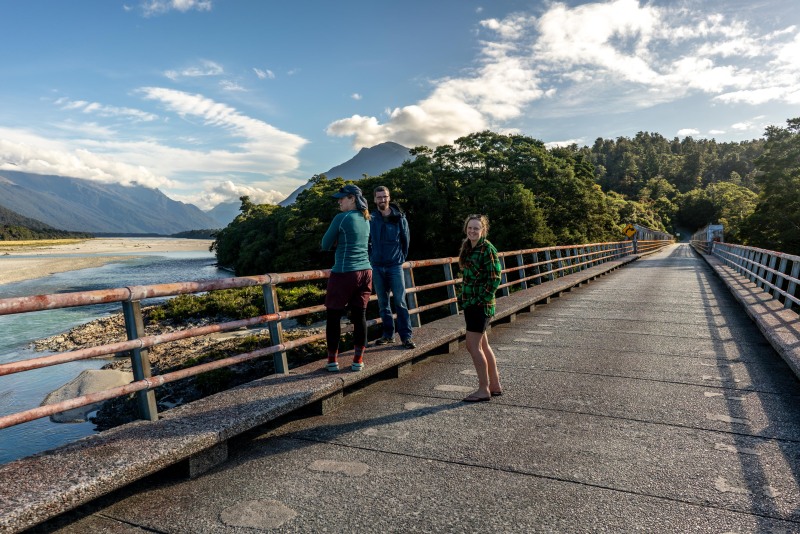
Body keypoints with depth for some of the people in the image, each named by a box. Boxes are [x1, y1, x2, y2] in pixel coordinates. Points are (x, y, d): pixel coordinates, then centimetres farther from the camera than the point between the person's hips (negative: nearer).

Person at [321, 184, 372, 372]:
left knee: (333, 316, 7)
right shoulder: (366, 220, 11)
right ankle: (358, 360, 12)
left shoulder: (341, 218, -9)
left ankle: (333, 360, 13)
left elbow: (325, 245, -2)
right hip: (365, 272, 6)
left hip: (344, 273, -6)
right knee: (360, 316, 8)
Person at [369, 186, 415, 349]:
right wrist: (372, 258, 9)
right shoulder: (371, 219, 1)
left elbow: (405, 241, 6)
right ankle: (388, 335, 18)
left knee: (400, 302, -5)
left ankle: (406, 336, 1)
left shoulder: (399, 218, -2)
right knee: (383, 303, 8)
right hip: (377, 267, 2)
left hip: (395, 266, -2)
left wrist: (401, 258, 8)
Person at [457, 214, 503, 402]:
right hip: (469, 302, 9)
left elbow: (495, 279, -16)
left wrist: (481, 300, -16)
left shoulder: (487, 249, -13)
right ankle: (495, 385, 25)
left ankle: (484, 390, 5)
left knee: (473, 346, -6)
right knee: (482, 346, 14)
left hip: (480, 305, -9)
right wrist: (463, 295, 14)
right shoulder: (467, 247, 12)